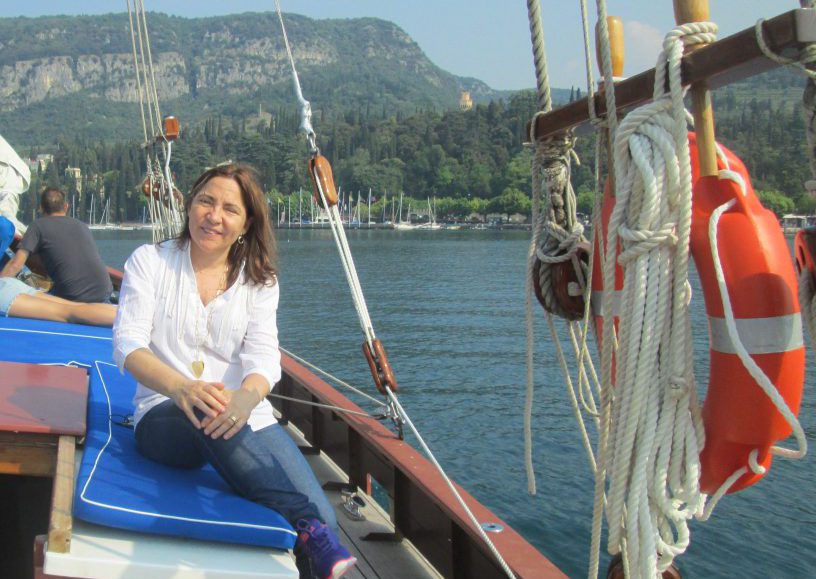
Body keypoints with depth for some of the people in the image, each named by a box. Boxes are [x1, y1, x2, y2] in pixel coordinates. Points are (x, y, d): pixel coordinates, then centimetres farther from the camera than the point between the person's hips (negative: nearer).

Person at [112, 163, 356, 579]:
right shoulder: (149, 261, 7)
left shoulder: (259, 279, 12)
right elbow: (127, 344, -7)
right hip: (165, 419, -1)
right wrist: (181, 387, -30)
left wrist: (246, 396, -30)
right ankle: (307, 525, -44)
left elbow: (263, 356, -4)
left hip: (247, 420, 2)